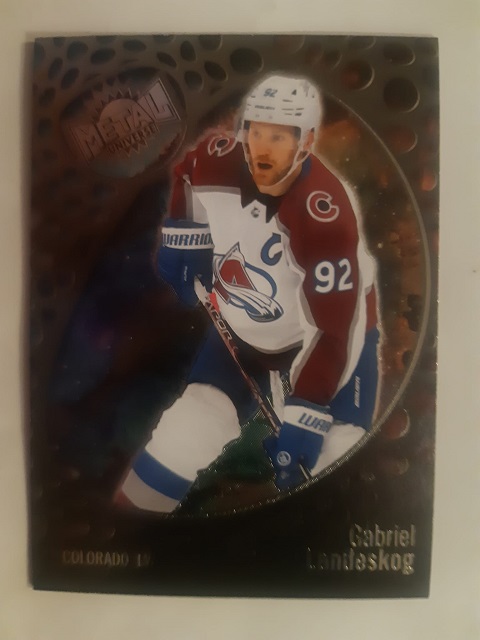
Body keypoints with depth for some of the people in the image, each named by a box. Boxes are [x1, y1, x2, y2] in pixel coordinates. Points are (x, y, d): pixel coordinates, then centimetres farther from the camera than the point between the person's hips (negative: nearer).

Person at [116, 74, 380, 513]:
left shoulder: (328, 216, -32)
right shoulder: (215, 164, -18)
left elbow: (335, 330, -28)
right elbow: (189, 178, 9)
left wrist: (301, 421, -25)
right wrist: (182, 241, 7)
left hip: (323, 339, -2)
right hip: (242, 332, 3)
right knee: (179, 445, -2)